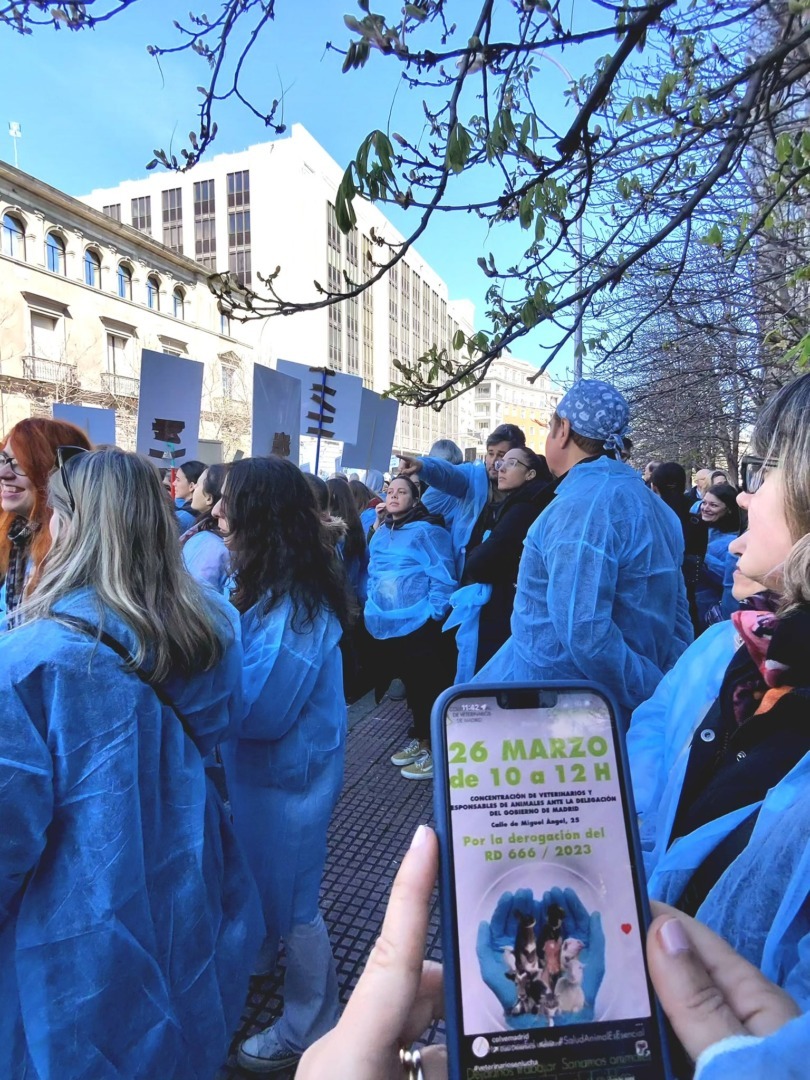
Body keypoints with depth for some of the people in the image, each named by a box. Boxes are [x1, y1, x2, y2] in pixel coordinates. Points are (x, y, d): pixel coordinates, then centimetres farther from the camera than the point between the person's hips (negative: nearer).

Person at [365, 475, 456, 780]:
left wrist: (433, 614, -17)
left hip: (419, 624, -7)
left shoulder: (427, 530, -8)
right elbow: (373, 573, 23)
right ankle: (419, 737, 33)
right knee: (410, 684, 18)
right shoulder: (380, 534, 13)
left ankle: (435, 747, 17)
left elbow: (442, 576, -13)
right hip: (387, 623, 7)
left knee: (428, 686, 3)